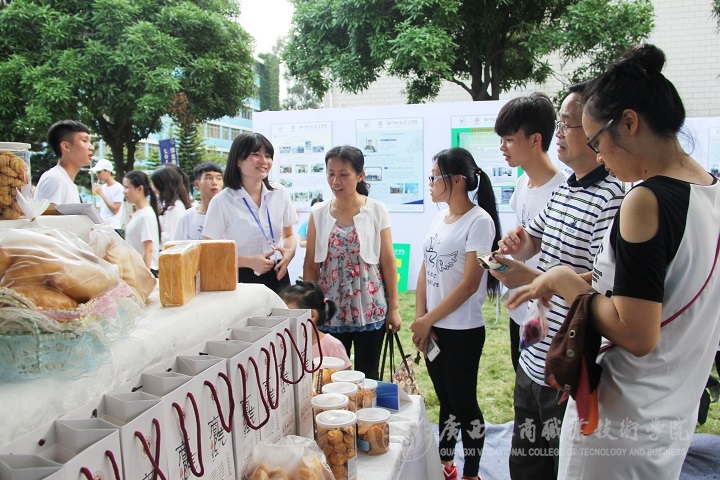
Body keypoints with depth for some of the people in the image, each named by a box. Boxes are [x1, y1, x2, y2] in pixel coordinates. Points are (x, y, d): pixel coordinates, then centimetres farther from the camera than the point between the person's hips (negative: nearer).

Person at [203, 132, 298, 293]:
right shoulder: (222, 201, -10)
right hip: (242, 280, -3)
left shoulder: (280, 193, 0)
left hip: (278, 276, 3)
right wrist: (249, 262, -18)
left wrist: (290, 251, -9)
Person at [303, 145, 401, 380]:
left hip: (370, 308, -2)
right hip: (330, 310, 2)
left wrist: (393, 308, -2)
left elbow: (388, 262, -2)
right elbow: (310, 264, 5)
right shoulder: (318, 213, 1)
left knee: (368, 376, 11)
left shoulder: (377, 211, -5)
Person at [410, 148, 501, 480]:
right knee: (446, 401, 19)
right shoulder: (438, 219, 8)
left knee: (464, 403, 7)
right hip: (433, 330, 7)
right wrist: (420, 319, -2)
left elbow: (469, 284, -18)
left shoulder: (479, 221, -14)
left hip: (463, 332, -7)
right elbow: (424, 272, 9)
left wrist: (427, 320, -13)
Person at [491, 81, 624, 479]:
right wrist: (515, 243, -2)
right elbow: (529, 245, 20)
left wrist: (534, 279, -26)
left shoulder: (610, 198, -20)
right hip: (534, 362, 9)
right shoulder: (561, 192, 10)